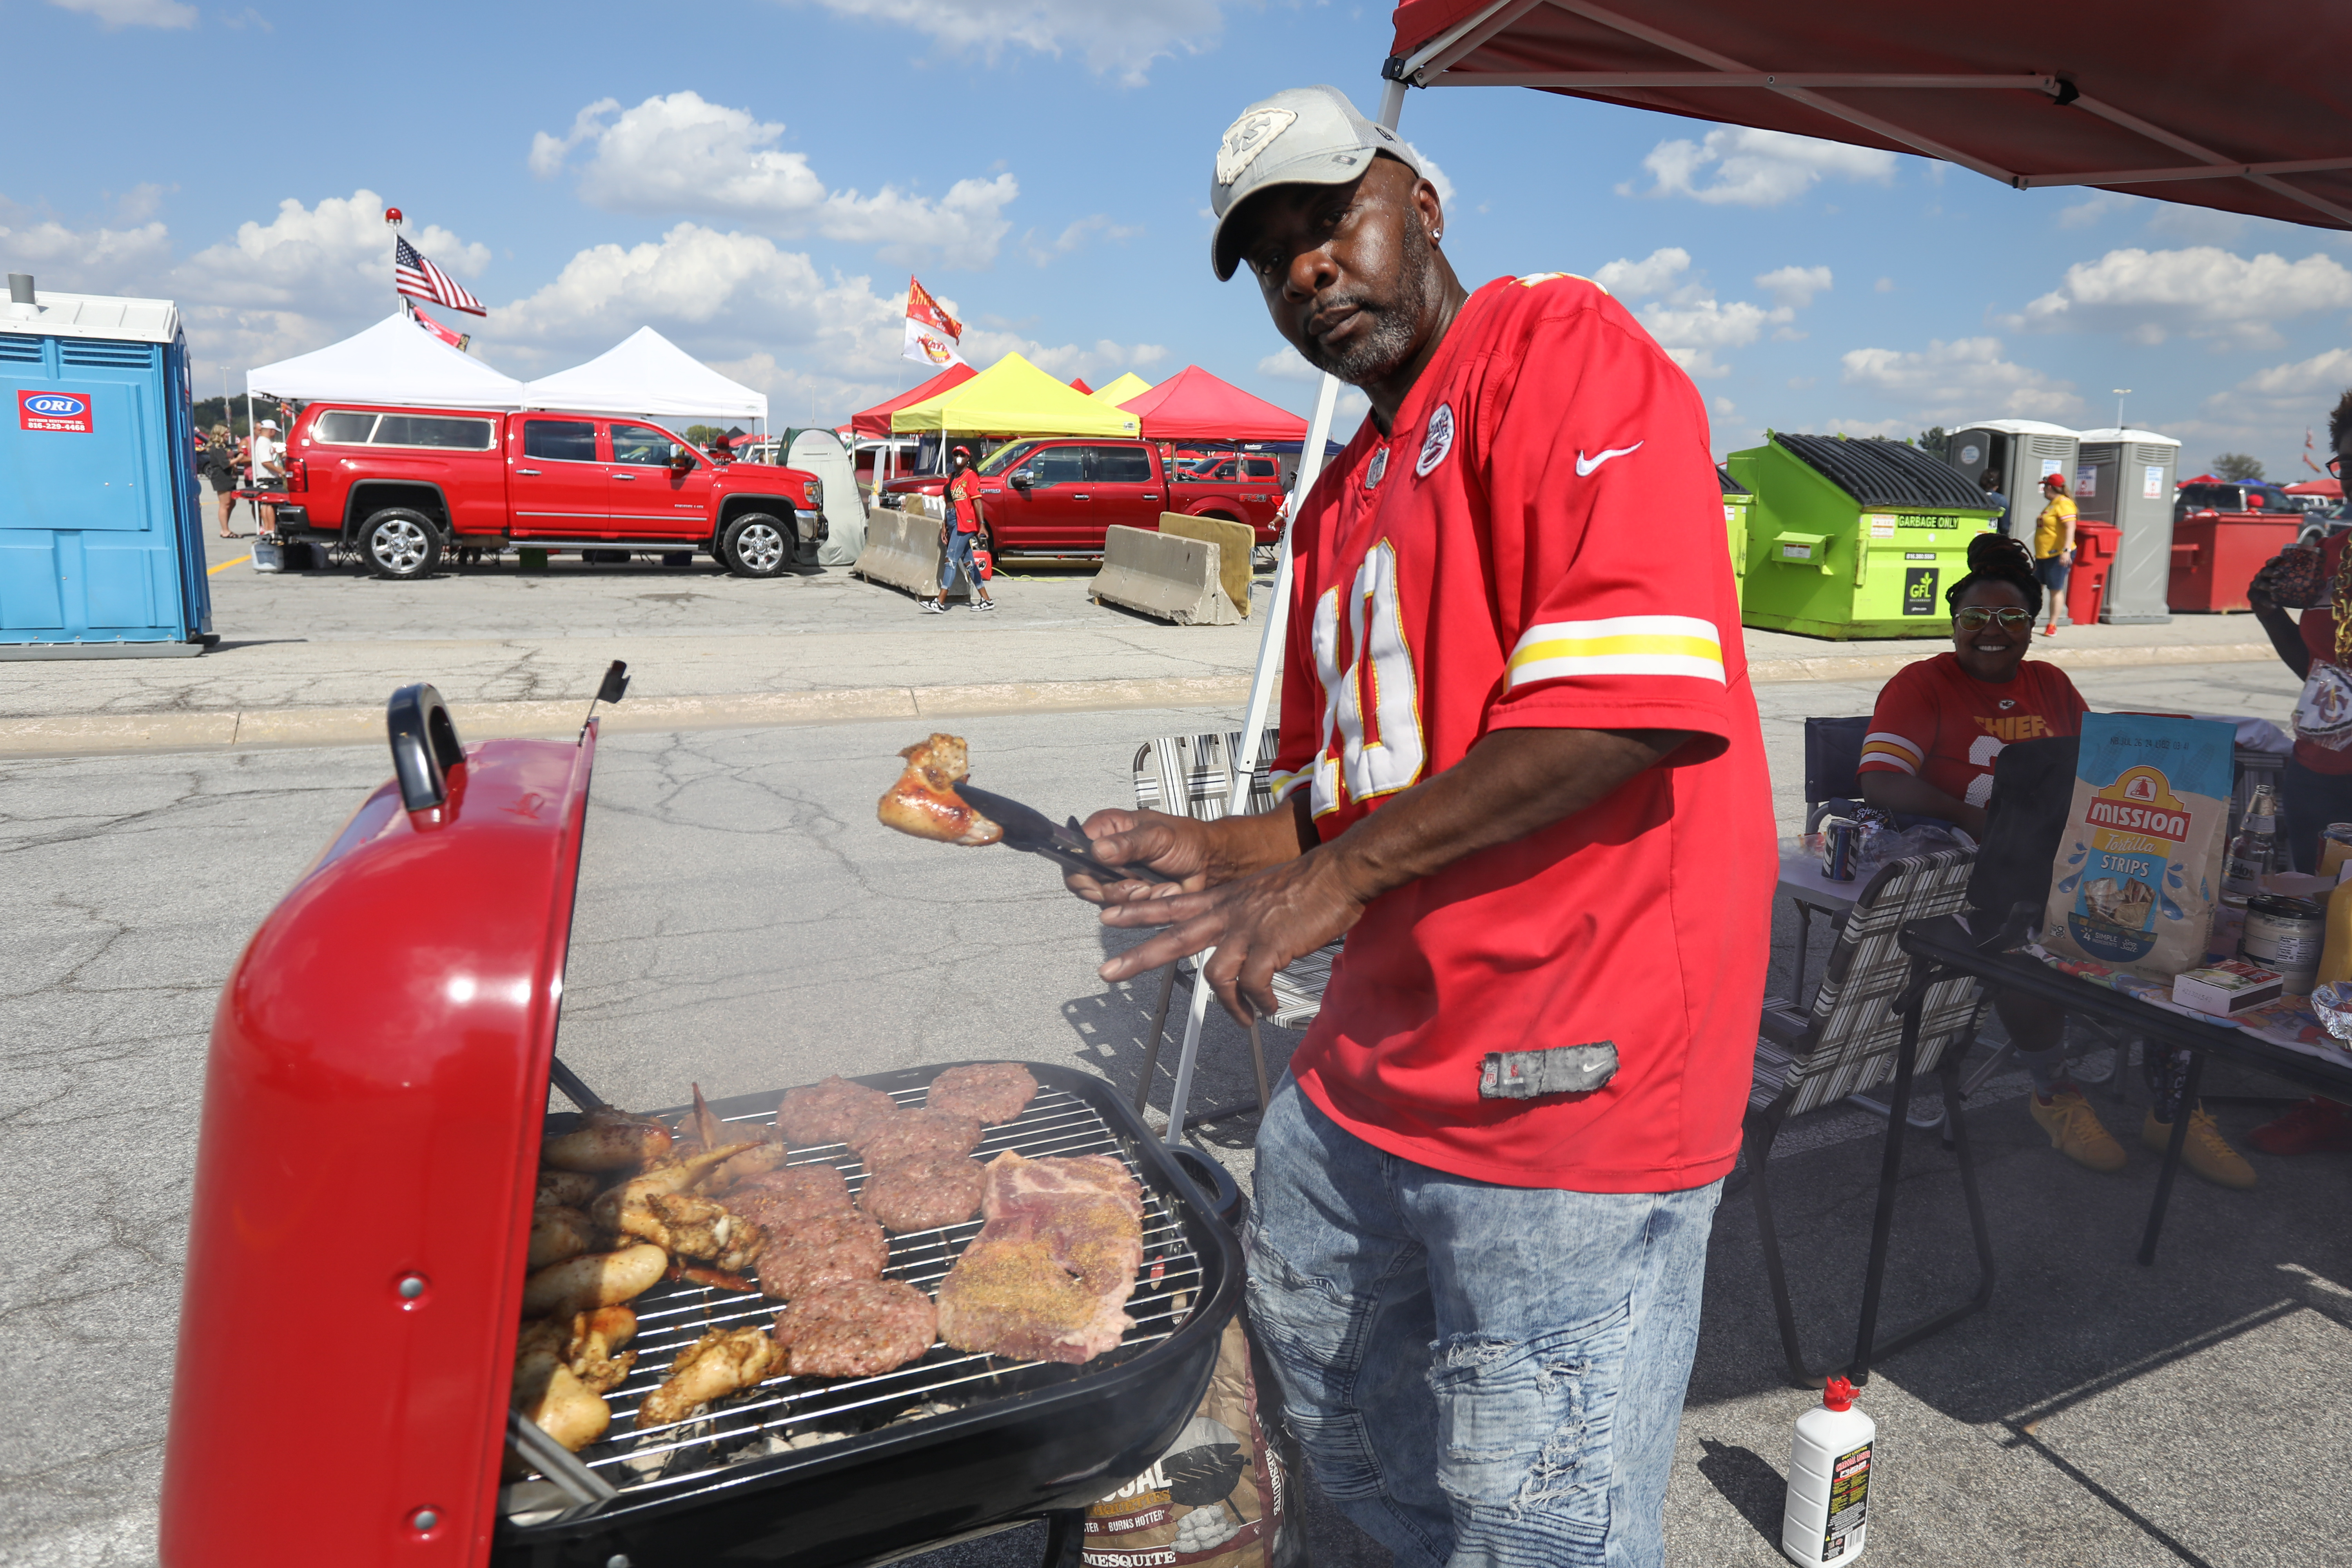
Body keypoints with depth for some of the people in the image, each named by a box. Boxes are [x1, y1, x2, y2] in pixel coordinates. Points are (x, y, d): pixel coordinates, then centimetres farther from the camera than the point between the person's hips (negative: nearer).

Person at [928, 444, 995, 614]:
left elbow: (977, 501, -13)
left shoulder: (970, 476, -7)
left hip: (965, 523, -9)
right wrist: (944, 525, 16)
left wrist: (982, 525, -20)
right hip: (953, 522, 9)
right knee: (967, 562, 10)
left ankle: (940, 603, -15)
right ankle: (986, 600, 16)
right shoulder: (951, 477, 17)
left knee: (951, 559, -12)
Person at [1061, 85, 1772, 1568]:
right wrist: (1235, 855, 4)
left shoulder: (1556, 342, -9)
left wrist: (1342, 875, -20)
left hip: (1563, 1080, -9)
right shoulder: (1340, 501, 17)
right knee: (1325, 1396, 26)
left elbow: (1636, 692, -24)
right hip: (1370, 1061, 9)